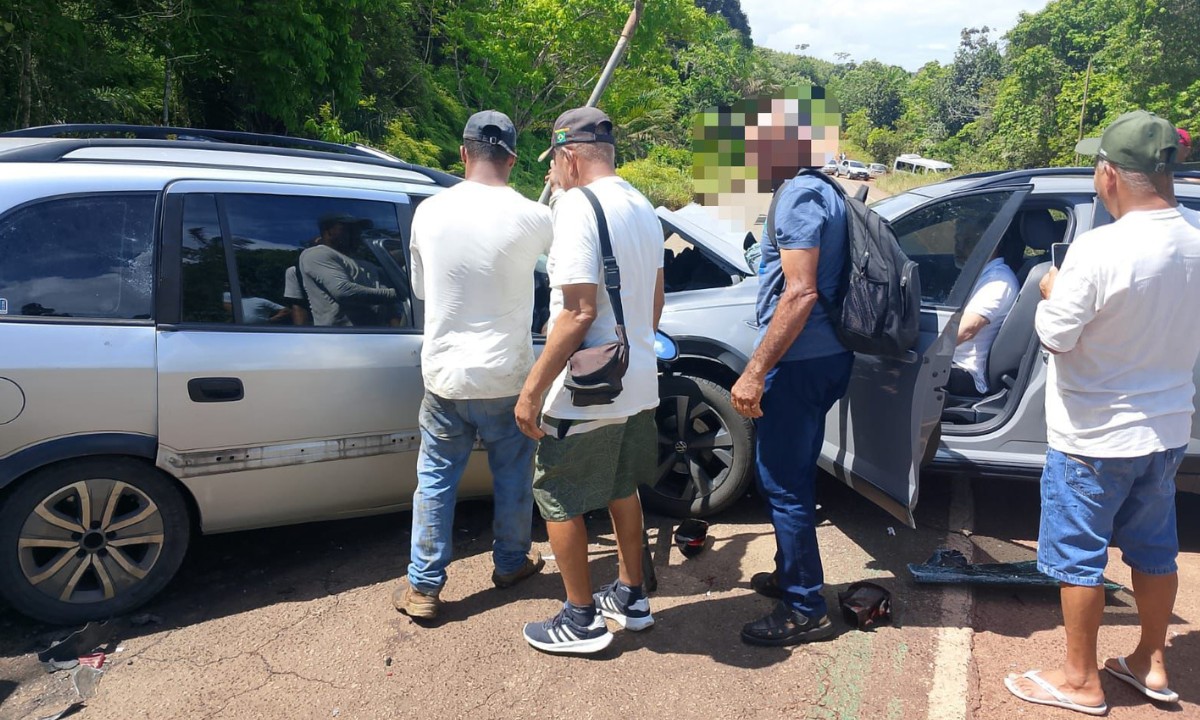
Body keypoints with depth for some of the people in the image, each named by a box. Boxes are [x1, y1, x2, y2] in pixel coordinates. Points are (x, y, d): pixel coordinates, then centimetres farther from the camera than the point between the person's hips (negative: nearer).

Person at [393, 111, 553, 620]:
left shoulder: (429, 212, -5)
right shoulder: (531, 218, -12)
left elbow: (420, 287, 9)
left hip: (444, 374, 2)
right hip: (506, 377, -1)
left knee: (435, 478, 13)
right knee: (513, 476, 18)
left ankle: (423, 587, 17)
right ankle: (511, 564, 35)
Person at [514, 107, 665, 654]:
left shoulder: (578, 206, -18)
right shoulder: (642, 208, 10)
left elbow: (579, 312, -25)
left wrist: (532, 389, -20)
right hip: (638, 382, 9)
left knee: (557, 498, 6)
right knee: (622, 487, 22)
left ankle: (582, 621, 16)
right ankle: (630, 597, 35)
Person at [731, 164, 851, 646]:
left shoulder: (800, 193, -15)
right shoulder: (829, 192, 14)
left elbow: (801, 292, -23)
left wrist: (755, 372, -22)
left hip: (800, 360, -10)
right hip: (828, 355, 10)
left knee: (782, 483, -1)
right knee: (794, 476, 21)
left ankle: (805, 609, 9)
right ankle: (791, 575, 36)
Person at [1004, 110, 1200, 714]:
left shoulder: (1099, 250, -26)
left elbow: (1054, 336, -20)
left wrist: (1052, 290, -3)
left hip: (1095, 438, -7)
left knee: (1078, 558, 8)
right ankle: (1150, 663, 37)